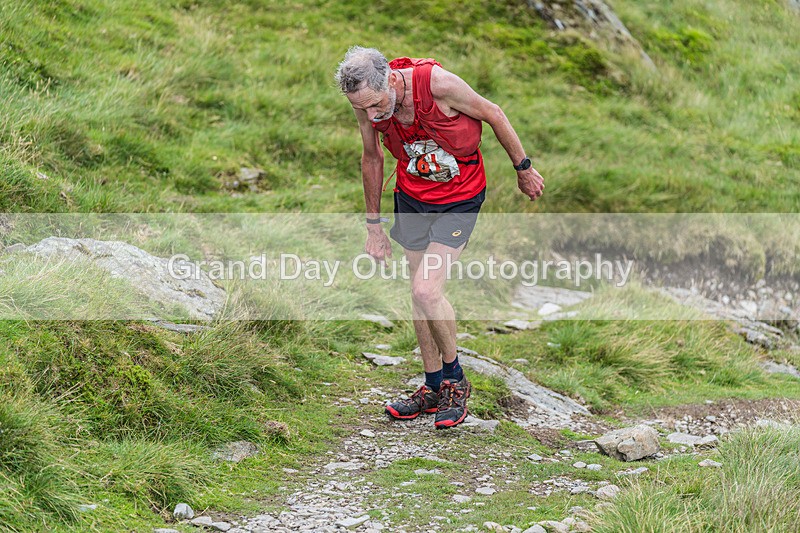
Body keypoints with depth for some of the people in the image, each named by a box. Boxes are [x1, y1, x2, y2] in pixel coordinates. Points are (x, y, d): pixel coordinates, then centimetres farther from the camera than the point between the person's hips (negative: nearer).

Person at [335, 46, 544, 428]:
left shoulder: (438, 84, -31)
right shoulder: (367, 101, -16)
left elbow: (493, 115, -13)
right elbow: (372, 159, 4)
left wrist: (523, 169, -1)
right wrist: (373, 225, 10)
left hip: (459, 199, -5)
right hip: (411, 197, 5)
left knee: (426, 291, -15)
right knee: (419, 296, 9)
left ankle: (455, 379, 8)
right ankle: (434, 388, 25)